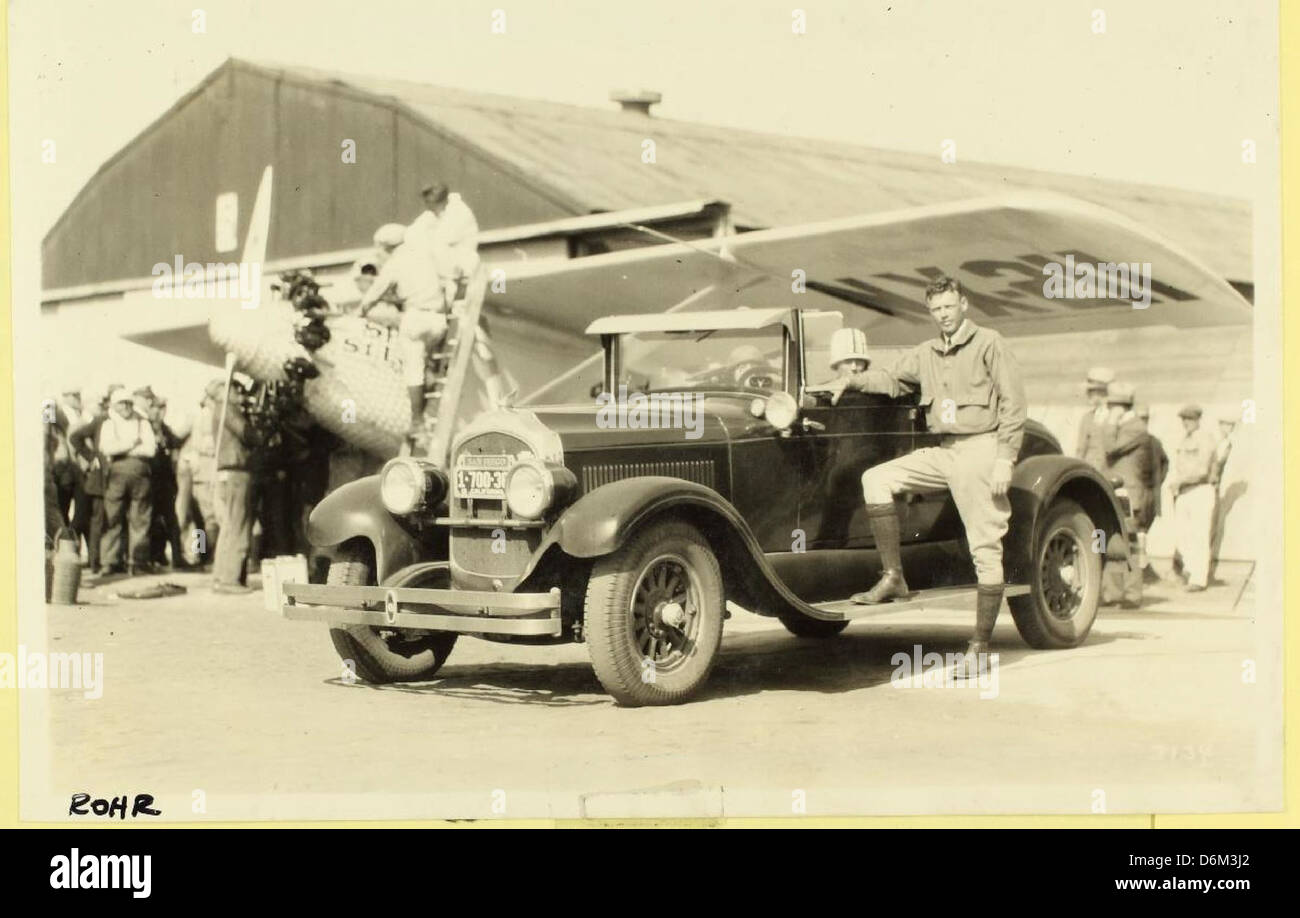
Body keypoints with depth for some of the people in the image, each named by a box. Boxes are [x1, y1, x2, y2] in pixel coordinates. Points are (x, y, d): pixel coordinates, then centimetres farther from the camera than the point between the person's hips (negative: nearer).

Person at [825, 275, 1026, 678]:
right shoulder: (926, 354, 15)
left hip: (981, 449, -6)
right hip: (943, 451, 6)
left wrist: (1005, 459, -14)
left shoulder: (988, 343, -4)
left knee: (985, 549, -4)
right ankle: (893, 577, -6)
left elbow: (1013, 402, -8)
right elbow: (893, 380, 26)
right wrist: (852, 379, 7)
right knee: (876, 479, -9)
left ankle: (980, 647, 1)